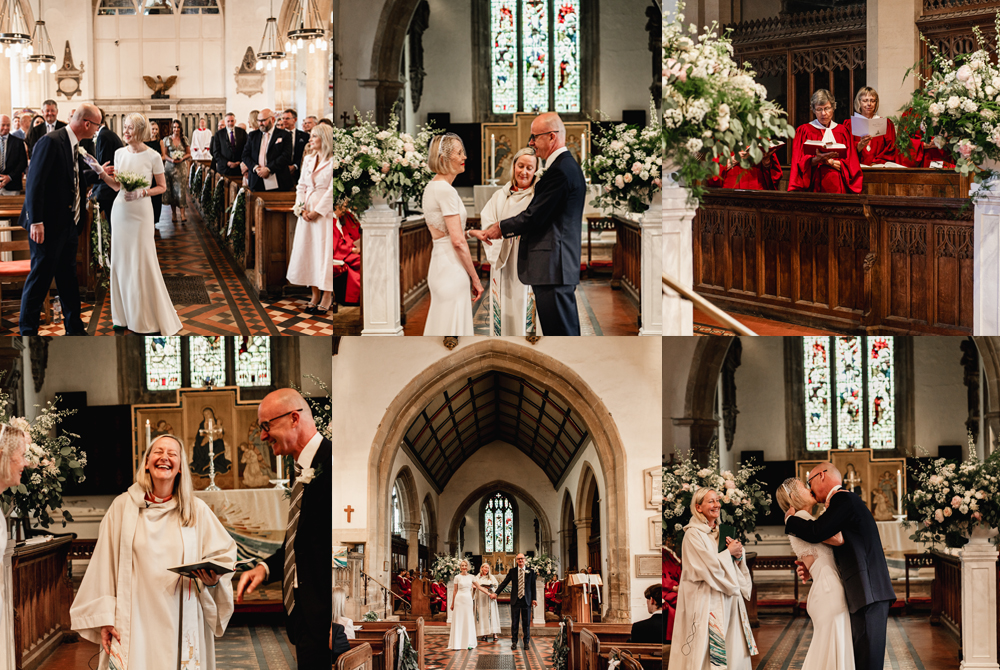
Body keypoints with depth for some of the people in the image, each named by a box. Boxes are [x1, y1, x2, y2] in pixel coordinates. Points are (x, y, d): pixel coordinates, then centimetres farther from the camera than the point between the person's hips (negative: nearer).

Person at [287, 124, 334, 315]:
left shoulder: (332, 162, -8)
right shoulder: (309, 161, 14)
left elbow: (332, 190, -12)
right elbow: (301, 186, 12)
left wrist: (318, 211, -14)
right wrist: (302, 209, -1)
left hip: (325, 211, -7)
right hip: (307, 211, 7)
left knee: (325, 251, -6)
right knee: (307, 251, 5)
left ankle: (326, 297, -1)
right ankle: (315, 296, 11)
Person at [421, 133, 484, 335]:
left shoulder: (432, 187, 15)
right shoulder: (446, 190, -15)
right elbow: (458, 241, -17)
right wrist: (475, 278, -11)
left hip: (439, 264, 10)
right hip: (452, 269, -10)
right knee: (452, 331, -8)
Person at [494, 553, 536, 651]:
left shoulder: (530, 571, 5)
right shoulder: (512, 572, 6)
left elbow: (533, 586, 6)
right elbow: (504, 583, 3)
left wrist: (534, 599, 0)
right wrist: (496, 593, -6)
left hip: (526, 600, 0)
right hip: (515, 600, 0)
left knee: (526, 623, 4)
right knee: (514, 622, 3)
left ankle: (526, 642, 12)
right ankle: (514, 642, 10)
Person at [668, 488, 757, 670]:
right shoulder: (693, 534, -8)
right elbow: (711, 566, -17)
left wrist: (738, 556, -4)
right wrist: (729, 552, -5)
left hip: (728, 599, 8)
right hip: (706, 600, -8)